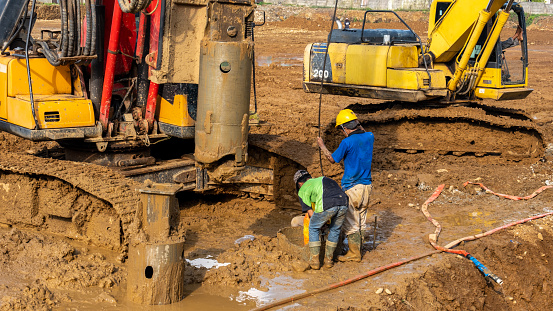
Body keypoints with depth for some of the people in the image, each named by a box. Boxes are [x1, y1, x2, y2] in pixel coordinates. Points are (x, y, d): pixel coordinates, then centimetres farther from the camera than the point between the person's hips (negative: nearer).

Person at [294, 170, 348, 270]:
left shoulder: (302, 190, 23)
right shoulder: (323, 179, 39)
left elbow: (310, 212, 19)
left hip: (327, 205, -4)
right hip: (343, 203, 4)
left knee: (313, 229, 21)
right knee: (335, 230, 27)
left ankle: (315, 260, 21)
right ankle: (329, 260, 32)